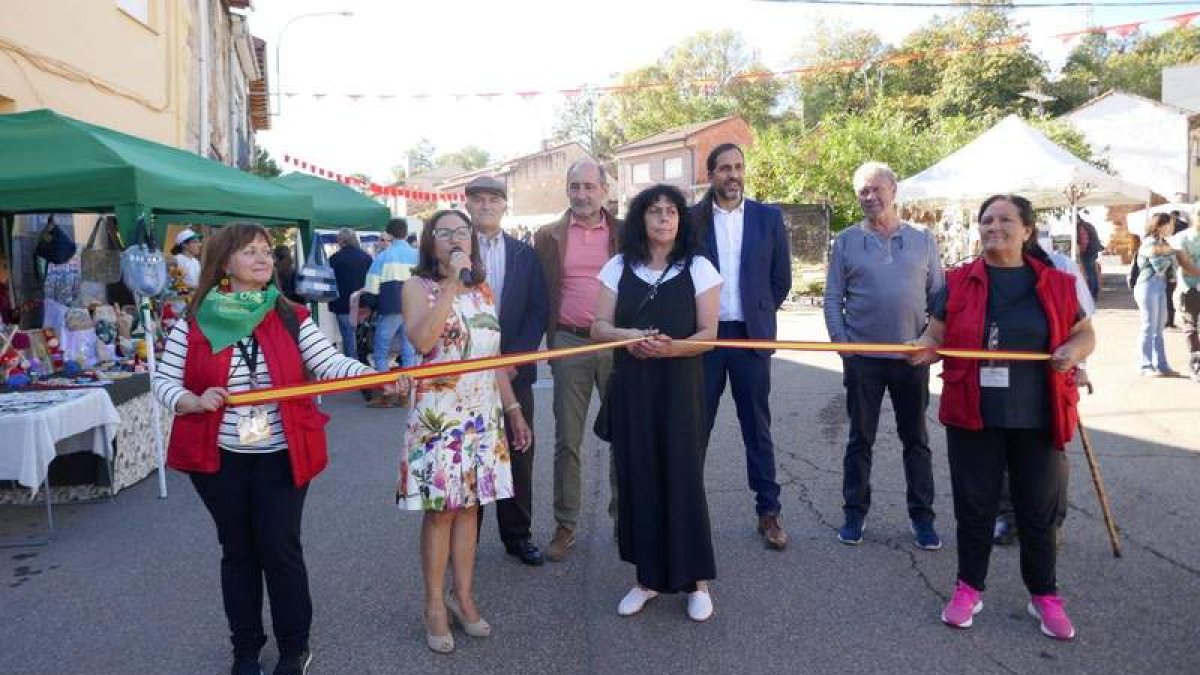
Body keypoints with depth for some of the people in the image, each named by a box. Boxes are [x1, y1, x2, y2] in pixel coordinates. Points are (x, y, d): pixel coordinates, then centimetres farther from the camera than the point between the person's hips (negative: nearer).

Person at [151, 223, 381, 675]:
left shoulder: (291, 318, -2)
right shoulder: (193, 323, -3)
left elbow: (330, 364, -11)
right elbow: (164, 382, 0)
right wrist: (195, 401, -21)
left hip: (280, 456, 0)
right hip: (218, 457, 1)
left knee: (280, 549, 3)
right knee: (238, 552, 12)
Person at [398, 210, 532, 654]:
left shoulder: (484, 291, 11)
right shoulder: (418, 287, -5)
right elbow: (422, 340, -24)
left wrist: (514, 411, 13)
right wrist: (450, 283, -22)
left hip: (483, 414, 5)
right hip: (438, 415, -4)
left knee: (468, 505, 11)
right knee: (439, 510, 2)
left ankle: (463, 596, 23)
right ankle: (435, 605, 15)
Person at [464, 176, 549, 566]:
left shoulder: (525, 255, 8)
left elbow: (537, 312, 4)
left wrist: (512, 360, -7)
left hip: (513, 370, 2)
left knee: (518, 456, 8)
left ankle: (518, 534, 21)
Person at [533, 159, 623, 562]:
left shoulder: (625, 234, 4)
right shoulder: (549, 237, 4)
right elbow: (540, 295, 6)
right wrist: (548, 342, 0)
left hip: (618, 343, 0)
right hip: (570, 345, 0)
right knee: (567, 440, 5)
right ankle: (565, 525, 16)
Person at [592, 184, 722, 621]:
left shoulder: (699, 269, 0)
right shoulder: (619, 267, 7)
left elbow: (708, 335, -4)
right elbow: (598, 327, 4)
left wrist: (672, 347, -23)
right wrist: (627, 336, -17)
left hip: (679, 389, -2)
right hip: (630, 389, 2)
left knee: (683, 477, -1)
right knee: (638, 478, 4)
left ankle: (696, 582, 13)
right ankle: (648, 577, 19)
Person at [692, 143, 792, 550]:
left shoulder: (768, 217, 4)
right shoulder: (692, 219, 1)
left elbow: (781, 279, 8)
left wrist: (759, 316, 8)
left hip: (751, 335, 0)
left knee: (757, 425, 7)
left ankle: (769, 510, 15)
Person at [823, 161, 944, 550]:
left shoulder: (922, 240, 6)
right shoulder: (846, 241, 3)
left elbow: (939, 295, 8)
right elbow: (833, 299, 3)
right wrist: (842, 344, -7)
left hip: (912, 356, 1)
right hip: (862, 357, -1)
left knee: (916, 440, 9)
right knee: (860, 440, 8)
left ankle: (922, 517, 19)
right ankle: (855, 513, 19)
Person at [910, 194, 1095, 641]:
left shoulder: (1055, 284, 3)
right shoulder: (958, 282, 1)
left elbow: (1085, 334, 12)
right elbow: (936, 336, 3)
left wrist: (1073, 351, -10)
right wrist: (924, 349, -20)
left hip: (1037, 419, 1)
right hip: (973, 416, 0)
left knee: (1038, 509, 11)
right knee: (974, 505, 9)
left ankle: (1044, 596, 28)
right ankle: (969, 587, 26)